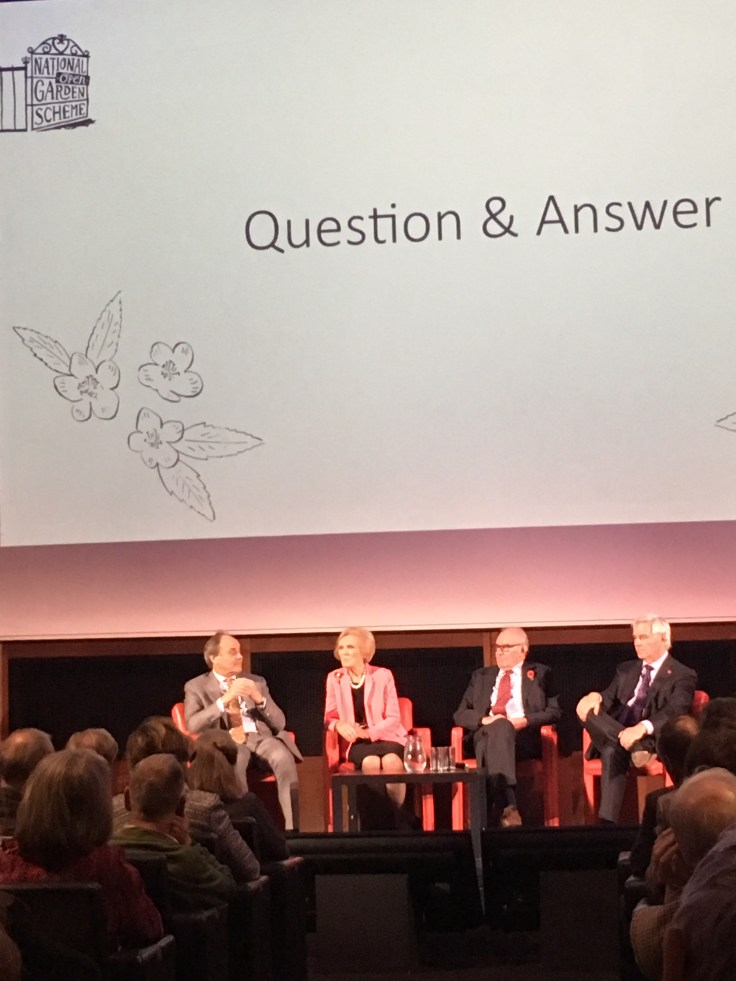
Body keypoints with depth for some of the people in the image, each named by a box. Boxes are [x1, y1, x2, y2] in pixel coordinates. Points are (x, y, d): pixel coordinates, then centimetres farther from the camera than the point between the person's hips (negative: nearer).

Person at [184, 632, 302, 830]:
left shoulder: (256, 681, 20)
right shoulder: (196, 687, 11)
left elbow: (279, 724, 13)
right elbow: (193, 725, -7)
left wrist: (259, 698, -5)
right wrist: (225, 699, -15)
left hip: (261, 737, 2)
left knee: (283, 757, -33)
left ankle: (292, 830, -36)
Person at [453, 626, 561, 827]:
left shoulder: (540, 674, 19)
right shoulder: (481, 676, 26)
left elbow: (554, 712, 8)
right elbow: (460, 715, 17)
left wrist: (525, 721, -11)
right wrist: (484, 720, -5)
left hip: (524, 736, -2)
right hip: (487, 734, 2)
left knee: (501, 728, -38)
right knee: (497, 727, -37)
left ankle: (505, 810, -52)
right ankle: (508, 807, -55)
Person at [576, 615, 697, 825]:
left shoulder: (683, 676, 1)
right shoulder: (626, 670, 24)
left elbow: (674, 713, -17)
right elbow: (609, 699, 11)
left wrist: (642, 728, -38)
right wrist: (596, 696, -17)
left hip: (653, 740, -6)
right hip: (615, 736, 6)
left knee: (613, 751, -39)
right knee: (587, 707, -28)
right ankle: (636, 748, -46)